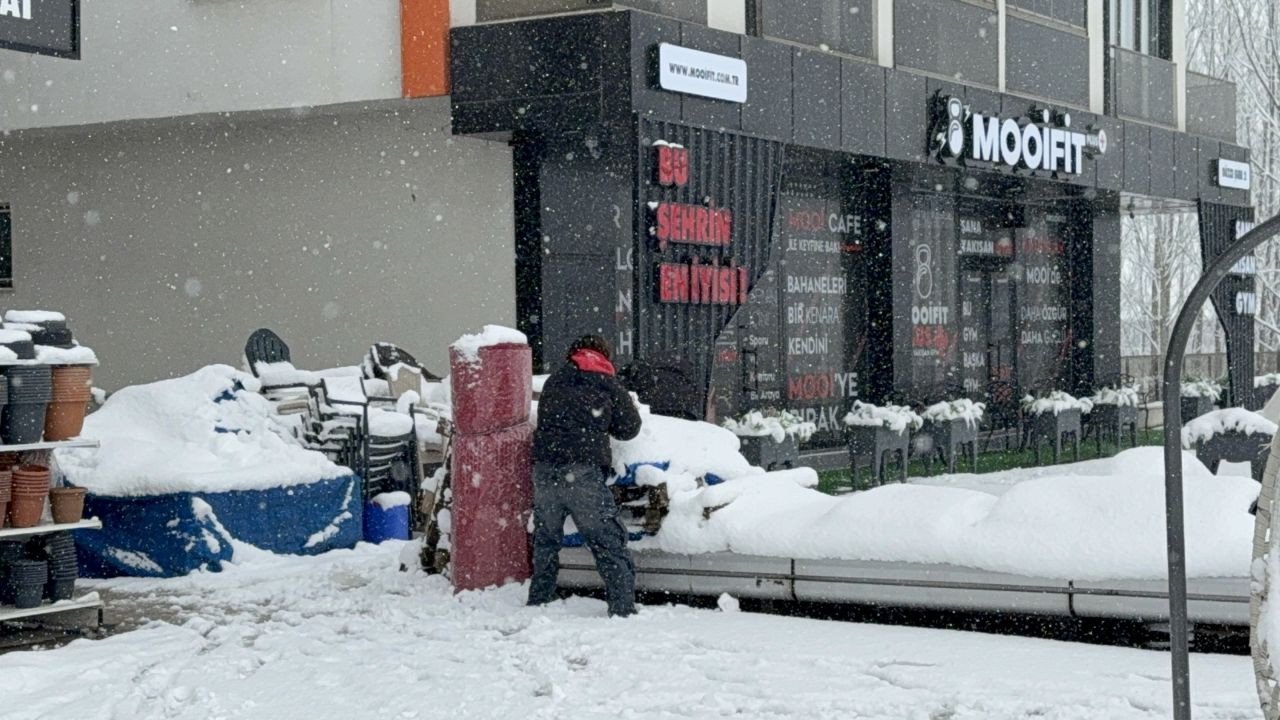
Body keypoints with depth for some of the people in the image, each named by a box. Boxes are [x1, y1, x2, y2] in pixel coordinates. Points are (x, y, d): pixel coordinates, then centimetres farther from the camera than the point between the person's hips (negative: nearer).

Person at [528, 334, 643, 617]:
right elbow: (629, 428, 10)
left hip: (544, 469, 4)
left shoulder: (553, 382, 17)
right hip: (583, 473, -4)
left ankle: (538, 602, 24)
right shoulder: (608, 384, 6)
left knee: (545, 540, 19)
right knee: (608, 543, 1)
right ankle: (623, 608, -4)